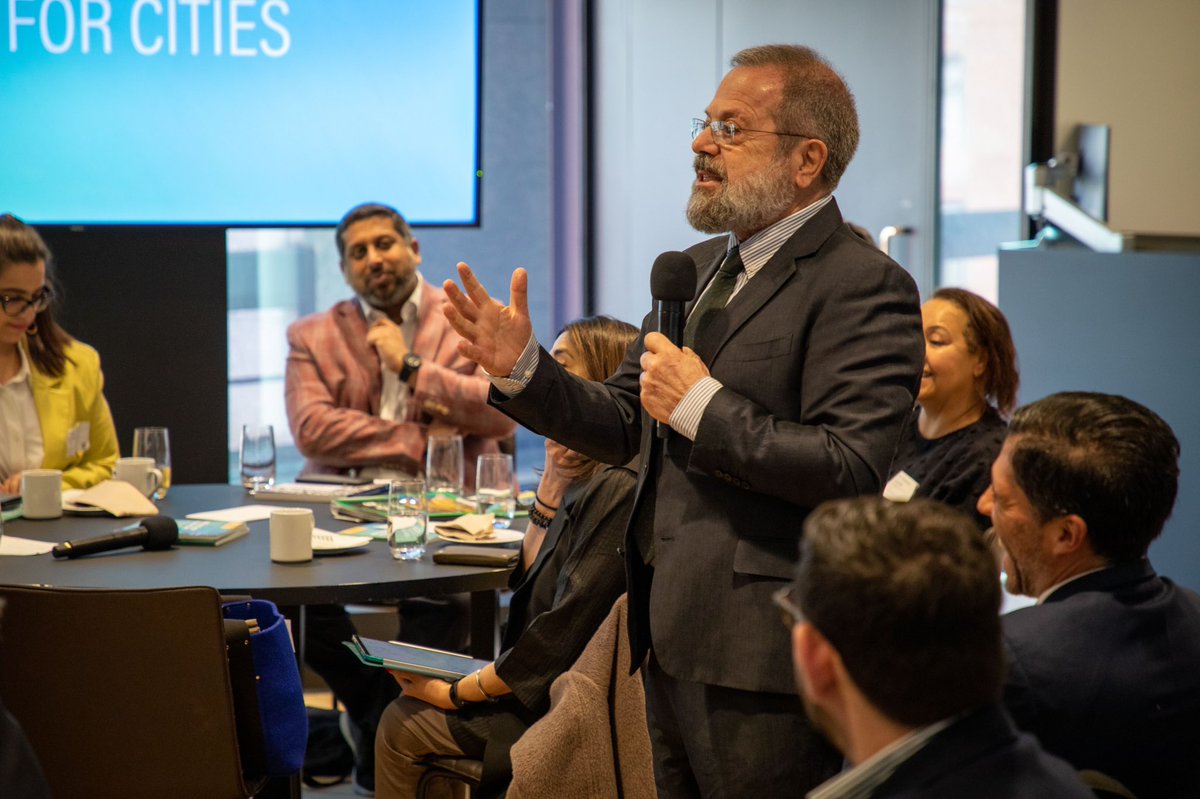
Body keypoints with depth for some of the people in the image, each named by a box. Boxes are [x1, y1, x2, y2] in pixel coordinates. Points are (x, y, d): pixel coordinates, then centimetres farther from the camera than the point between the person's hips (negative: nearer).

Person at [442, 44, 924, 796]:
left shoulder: (863, 285, -13)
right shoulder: (696, 269, 14)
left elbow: (853, 470, -23)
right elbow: (620, 425, 17)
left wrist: (703, 408, -20)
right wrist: (523, 368, 0)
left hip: (759, 656, -8)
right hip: (672, 641, 8)